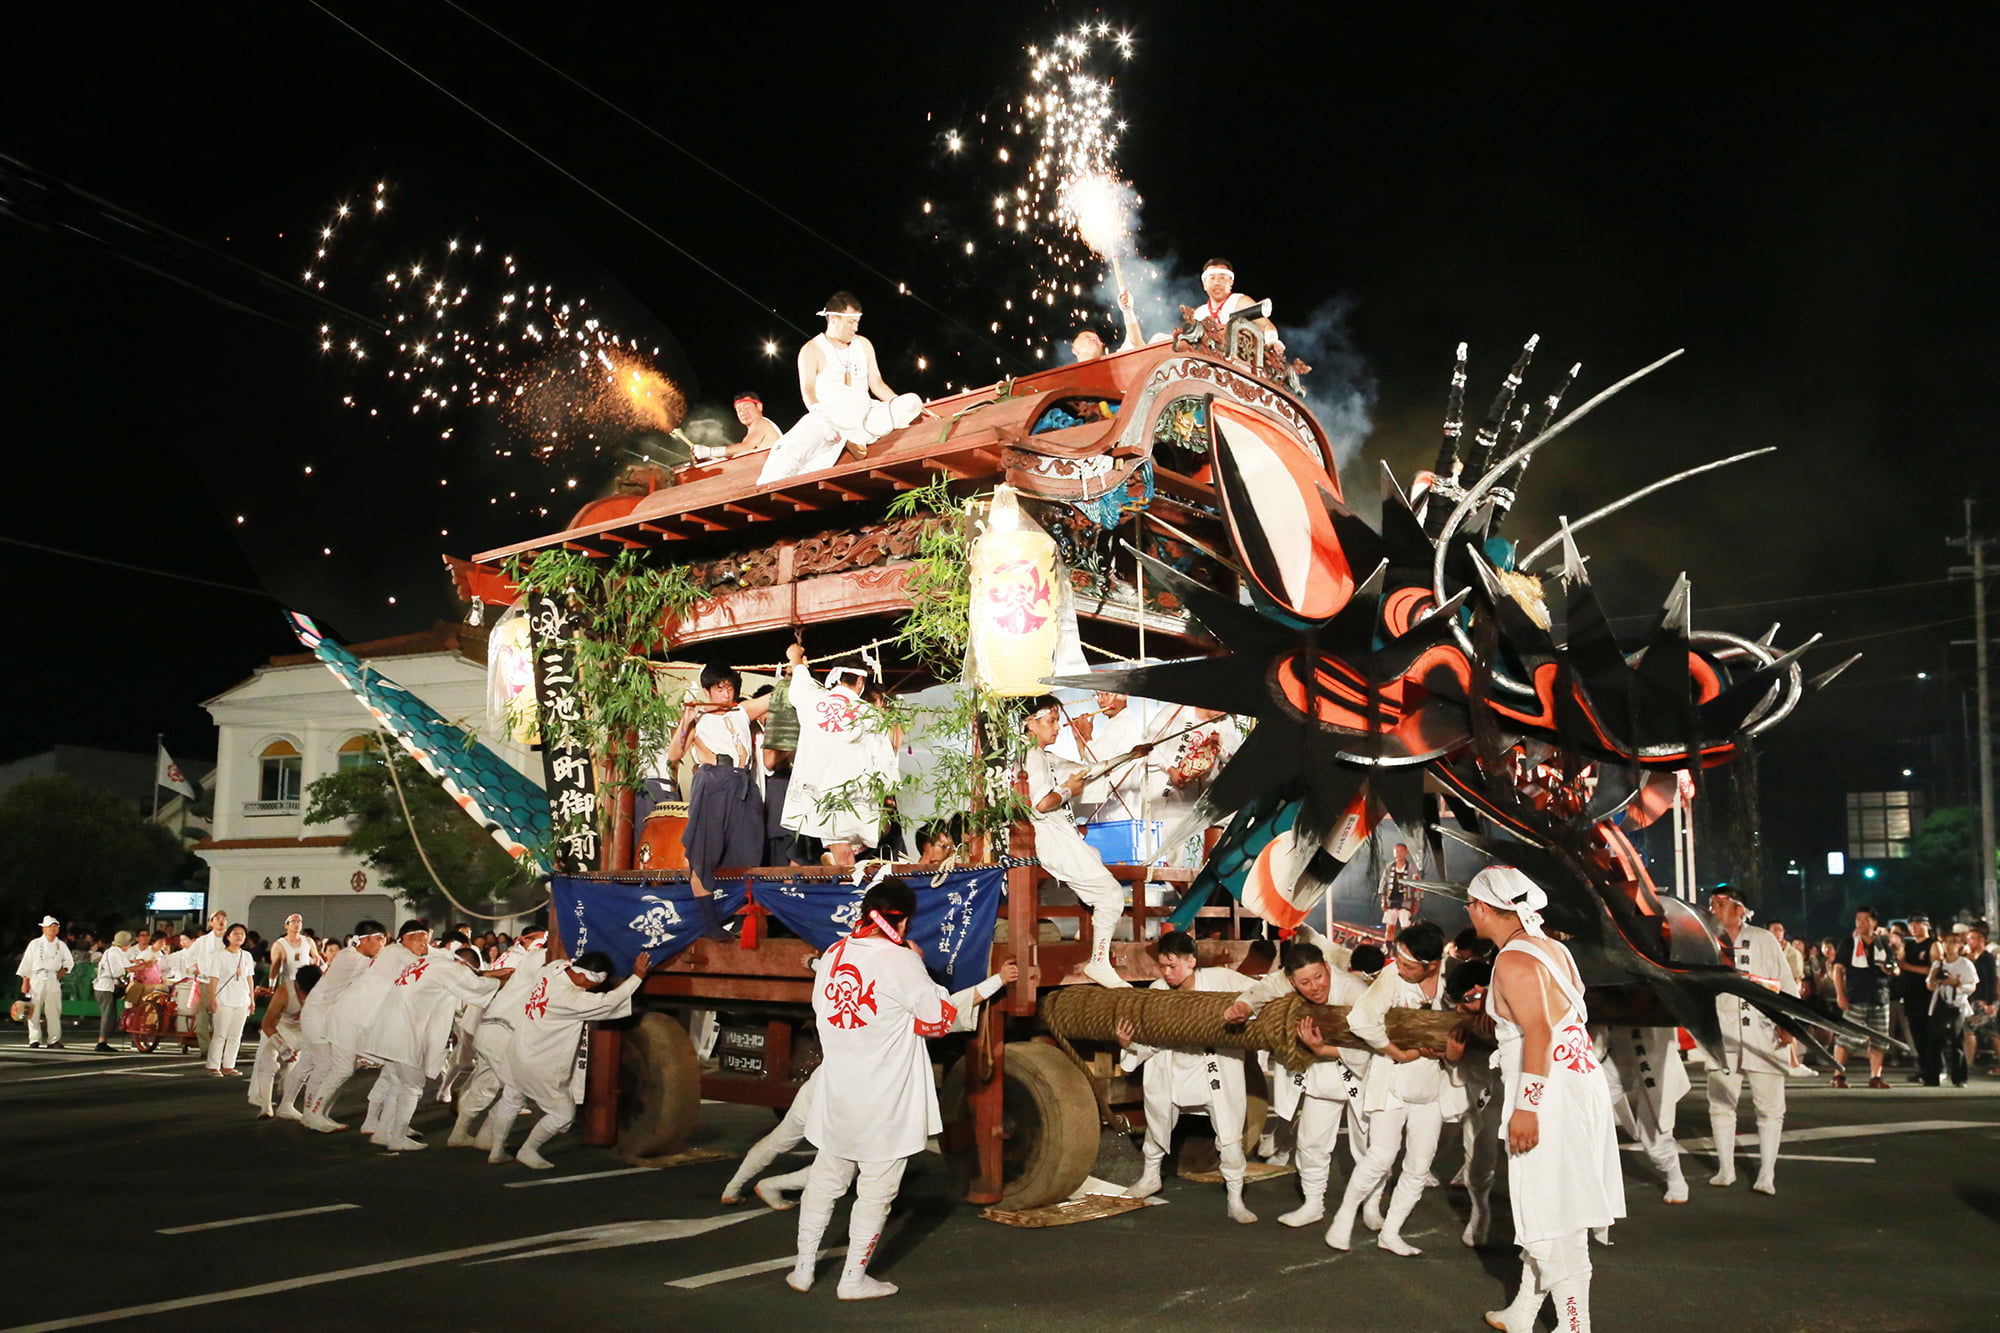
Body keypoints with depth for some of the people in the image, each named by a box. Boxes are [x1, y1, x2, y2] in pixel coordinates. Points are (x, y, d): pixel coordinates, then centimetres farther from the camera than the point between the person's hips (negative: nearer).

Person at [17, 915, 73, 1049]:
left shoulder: (61, 945, 11)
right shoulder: (35, 944, 3)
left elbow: (69, 961, 24)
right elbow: (27, 963, 1)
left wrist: (63, 970, 6)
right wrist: (25, 982, -4)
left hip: (53, 980, 2)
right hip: (36, 980, -2)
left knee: (54, 1011, -2)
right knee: (34, 1010, -5)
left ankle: (53, 1040, 1)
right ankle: (34, 1040, 1)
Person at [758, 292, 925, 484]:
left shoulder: (863, 345, 18)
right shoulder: (812, 351, 4)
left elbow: (877, 384, 16)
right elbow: (808, 390, -7)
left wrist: (905, 407, -1)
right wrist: (821, 417, -27)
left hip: (864, 417, 4)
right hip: (829, 417, -4)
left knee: (912, 401, -21)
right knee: (792, 448, -34)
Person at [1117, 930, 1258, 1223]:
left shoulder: (1221, 979, -18)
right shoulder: (1157, 991, -11)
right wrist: (1129, 1044, -27)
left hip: (1219, 1070, -3)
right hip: (1174, 1070, 3)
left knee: (1230, 1135, -1)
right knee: (1158, 1119, 21)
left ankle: (1235, 1201, 18)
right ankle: (1150, 1176, 49)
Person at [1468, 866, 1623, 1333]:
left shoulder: (1512, 960, -15)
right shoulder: (1552, 947, 12)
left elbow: (1538, 1031, -23)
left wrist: (1525, 1106, -23)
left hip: (1550, 1092, -10)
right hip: (1581, 1080, 10)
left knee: (1552, 1214, -2)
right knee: (1540, 1207, 17)